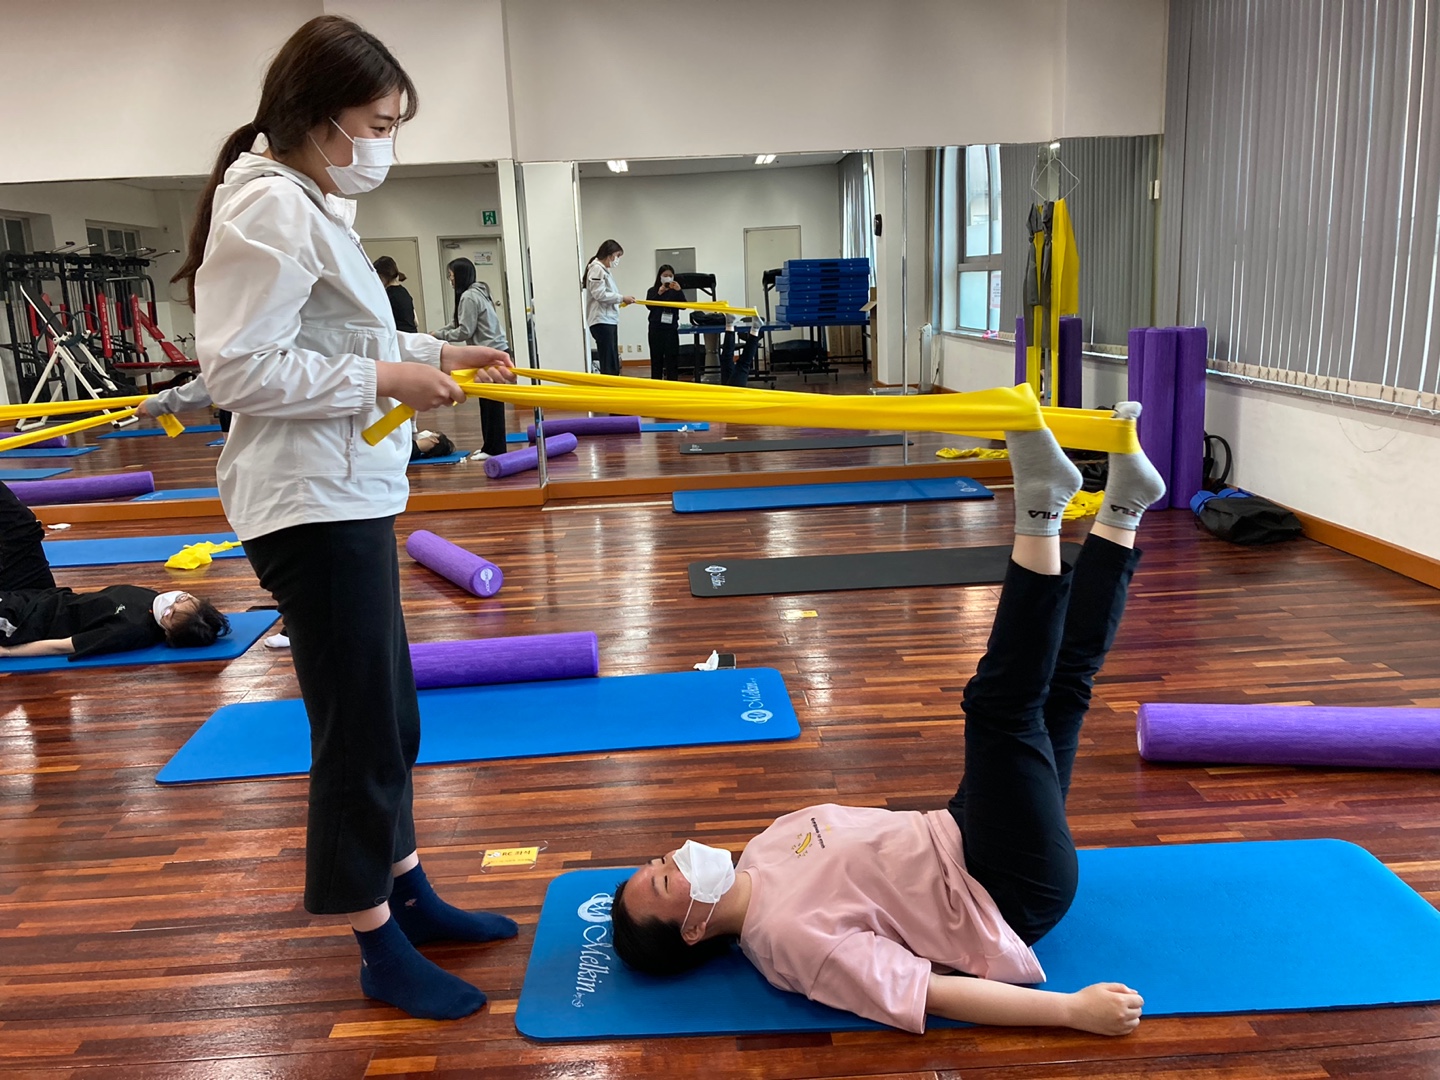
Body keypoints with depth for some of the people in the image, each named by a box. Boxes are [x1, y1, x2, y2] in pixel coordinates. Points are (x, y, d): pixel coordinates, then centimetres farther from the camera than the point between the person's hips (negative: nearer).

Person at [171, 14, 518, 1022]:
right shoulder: (268, 206, -16)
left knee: (386, 711, 18)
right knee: (360, 724, -1)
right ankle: (382, 952, 16)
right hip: (310, 501, -10)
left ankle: (409, 895, 34)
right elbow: (241, 367, -21)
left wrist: (436, 354, 7)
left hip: (349, 492, 10)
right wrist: (383, 381, -19)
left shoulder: (311, 203, 15)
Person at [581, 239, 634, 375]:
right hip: (601, 321, -10)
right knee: (608, 365, -13)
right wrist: (621, 298, -11)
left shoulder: (604, 270, 22)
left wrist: (619, 302, 10)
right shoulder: (597, 268, -8)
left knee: (614, 365, 8)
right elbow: (599, 294, -16)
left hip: (609, 320, 10)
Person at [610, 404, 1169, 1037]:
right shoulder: (787, 935, -23)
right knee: (1005, 705, -25)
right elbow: (928, 997, -27)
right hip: (1019, 896, -7)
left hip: (959, 838, 7)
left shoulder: (766, 849, 2)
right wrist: (1075, 1010, -30)